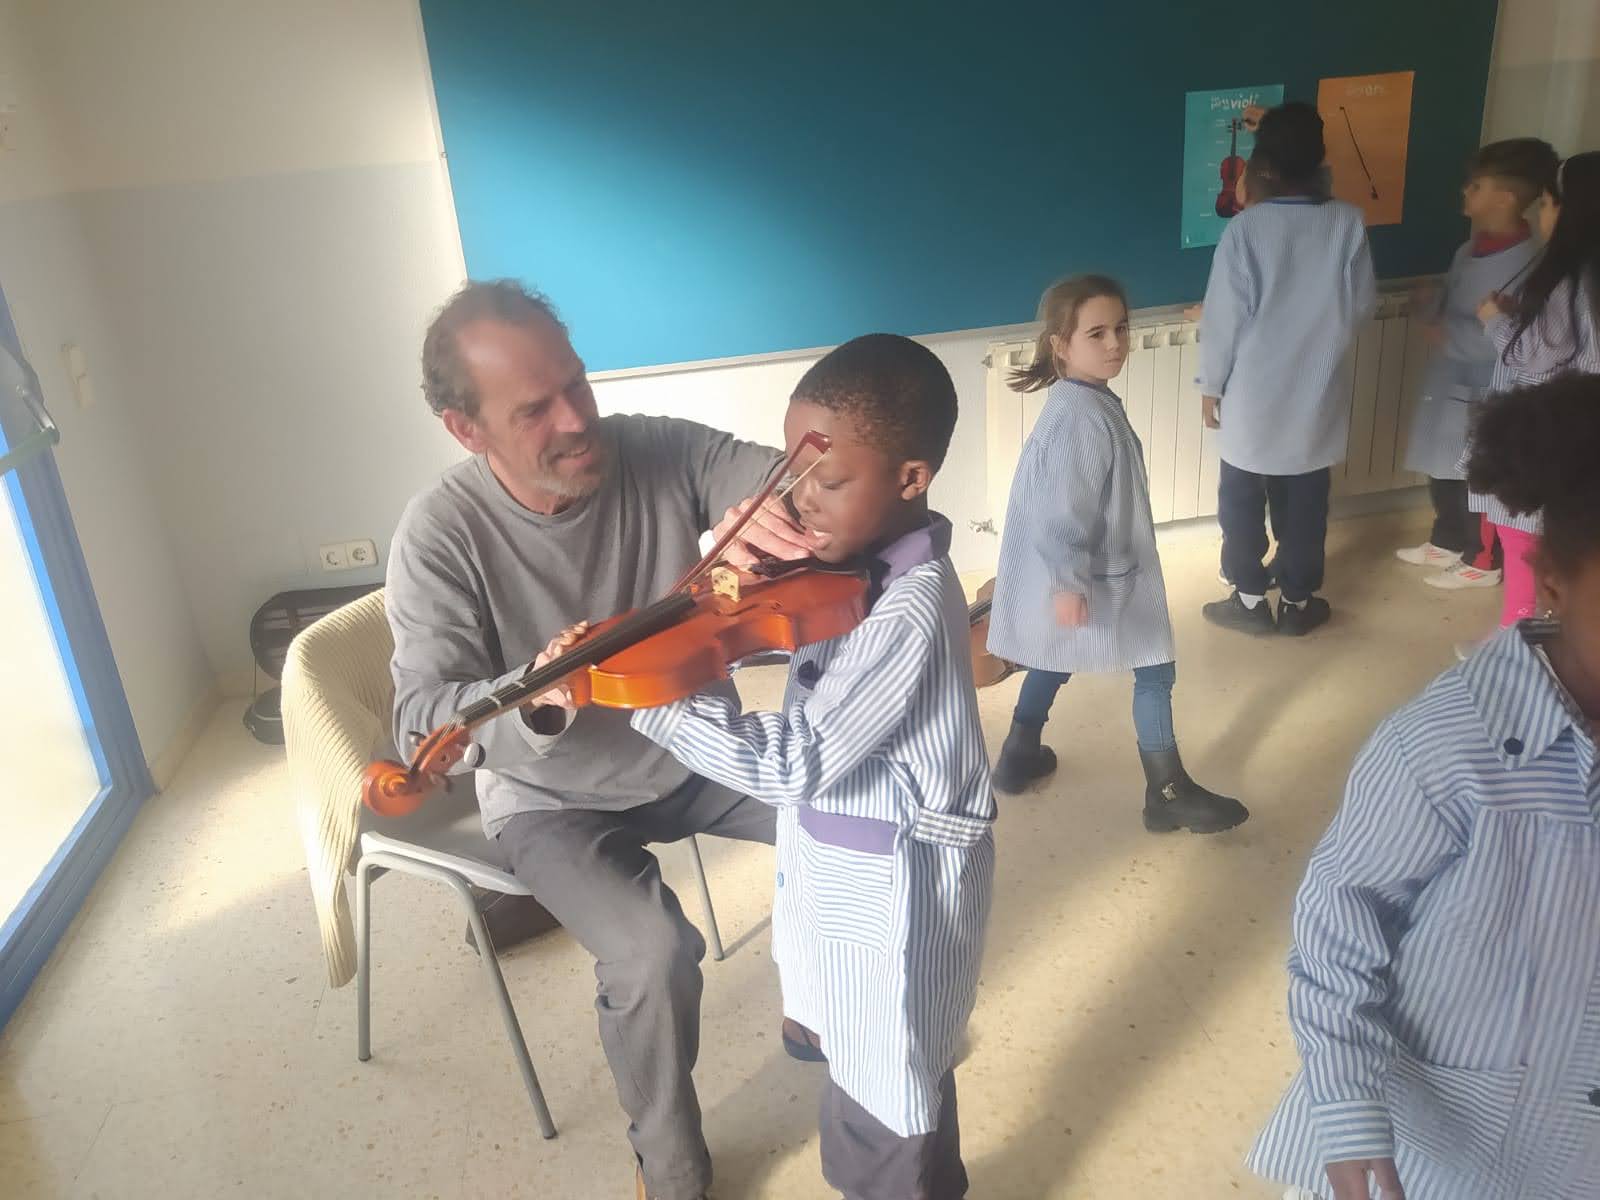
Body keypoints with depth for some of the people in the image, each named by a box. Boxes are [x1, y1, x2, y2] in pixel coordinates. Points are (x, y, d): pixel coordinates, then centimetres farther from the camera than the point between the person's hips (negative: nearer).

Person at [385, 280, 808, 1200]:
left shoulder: (662, 452, -16)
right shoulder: (443, 536, -22)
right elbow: (423, 717, -25)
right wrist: (532, 696, -46)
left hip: (694, 750, 4)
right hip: (555, 801, -3)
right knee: (654, 952, -26)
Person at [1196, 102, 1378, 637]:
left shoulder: (1246, 227, -15)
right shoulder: (1347, 221, -7)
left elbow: (1224, 316, -13)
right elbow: (1364, 303, 2)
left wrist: (1210, 384, -1)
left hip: (1253, 393, -3)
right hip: (1317, 392, 3)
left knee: (1242, 501, 13)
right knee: (1305, 503, 14)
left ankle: (1250, 599, 21)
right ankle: (1298, 601, 26)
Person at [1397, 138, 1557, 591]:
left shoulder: (1526, 263, -22)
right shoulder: (1474, 245, 4)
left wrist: (1448, 335, -17)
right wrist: (1433, 320, -5)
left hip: (1481, 389, -8)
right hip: (1447, 377, 8)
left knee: (1477, 478, 6)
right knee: (1441, 469, 20)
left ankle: (1483, 561, 23)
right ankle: (1446, 543, 38)